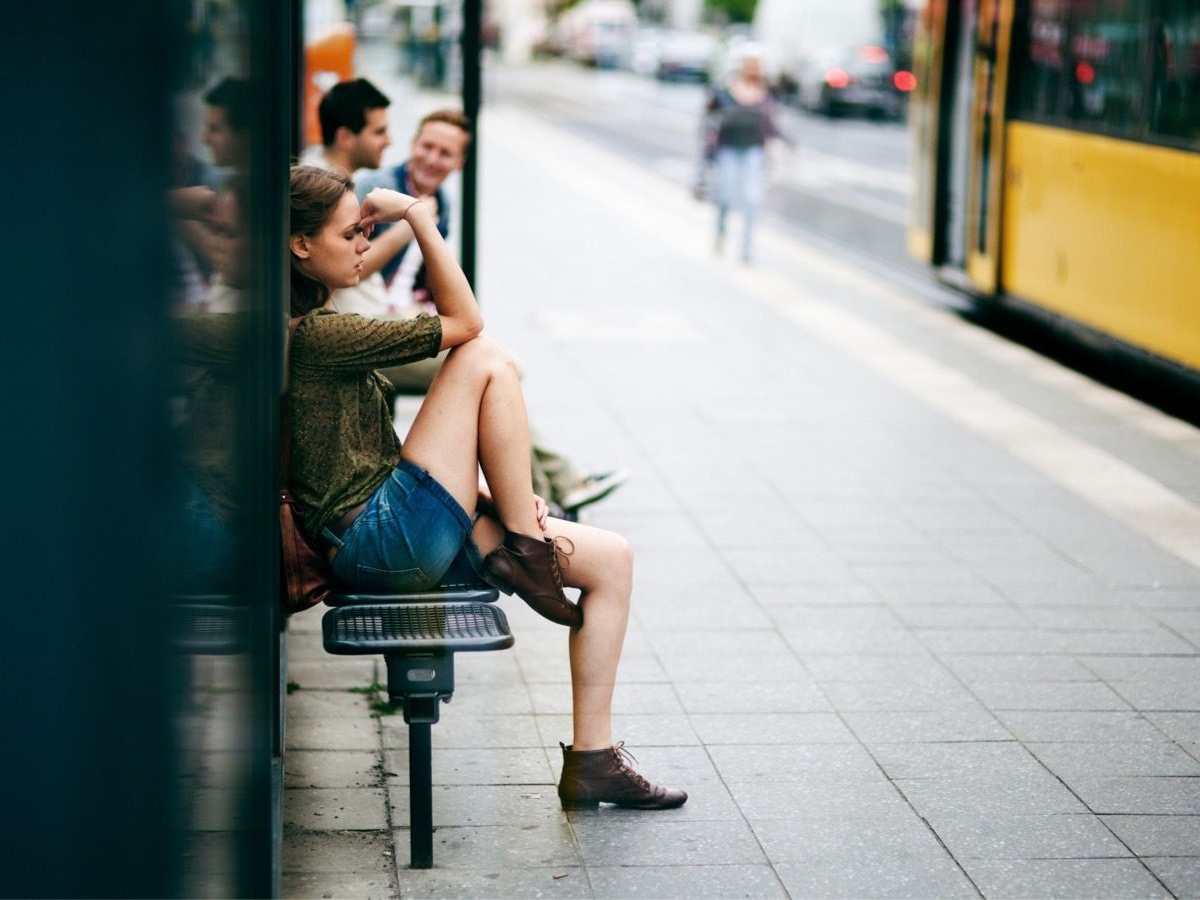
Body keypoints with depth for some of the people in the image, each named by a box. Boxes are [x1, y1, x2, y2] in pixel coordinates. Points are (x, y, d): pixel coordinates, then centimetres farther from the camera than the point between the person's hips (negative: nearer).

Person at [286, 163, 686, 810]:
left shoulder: (320, 329, 18)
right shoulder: (314, 335, -14)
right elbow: (463, 323, -12)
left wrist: (499, 493, 9)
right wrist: (417, 215, -9)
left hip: (404, 538, 10)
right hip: (381, 541, -10)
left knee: (612, 560, 4)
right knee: (487, 361, -13)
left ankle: (592, 758, 5)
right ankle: (527, 552, -4)